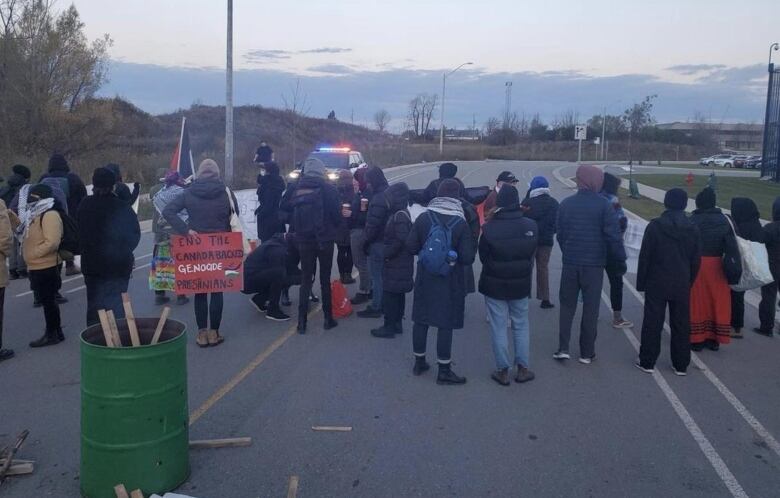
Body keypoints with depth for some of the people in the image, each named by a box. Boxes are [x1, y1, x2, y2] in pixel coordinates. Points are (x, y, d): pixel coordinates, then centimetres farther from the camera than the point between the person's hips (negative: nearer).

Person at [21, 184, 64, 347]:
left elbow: (52, 242, -24)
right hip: (37, 267, 10)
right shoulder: (35, 215, 15)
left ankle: (52, 334, 5)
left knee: (47, 300, -3)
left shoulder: (50, 215, -17)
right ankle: (55, 331, 23)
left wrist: (32, 254, -19)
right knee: (47, 300, 15)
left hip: (46, 267, -10)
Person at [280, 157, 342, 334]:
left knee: (306, 279, 10)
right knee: (325, 279, 10)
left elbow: (285, 206, 1)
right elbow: (337, 215, -10)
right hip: (324, 238, -2)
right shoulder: (328, 189, -10)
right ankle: (328, 319, 15)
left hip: (303, 239, 2)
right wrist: (333, 226, 9)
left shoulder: (297, 187, -2)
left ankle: (302, 321, 5)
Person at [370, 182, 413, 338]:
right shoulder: (402, 214, 11)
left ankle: (389, 327, 3)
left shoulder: (399, 216, -20)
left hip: (396, 265, -10)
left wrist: (386, 253, -16)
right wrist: (387, 252, 11)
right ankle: (397, 324, 27)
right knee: (398, 295, 17)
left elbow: (400, 241, -25)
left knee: (389, 295, -4)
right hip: (401, 263, 10)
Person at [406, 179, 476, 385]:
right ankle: (444, 371, 10)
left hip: (425, 278, 3)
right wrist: (454, 255, 6)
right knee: (446, 323, 3)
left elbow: (411, 247, -3)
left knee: (421, 319, 14)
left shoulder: (423, 219, -7)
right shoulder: (461, 224, -13)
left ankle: (419, 362, 28)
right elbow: (468, 258, -15)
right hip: (450, 281, -3)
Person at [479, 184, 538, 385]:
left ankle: (503, 371, 13)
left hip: (494, 285, -2)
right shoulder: (531, 226, -10)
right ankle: (523, 368, 20)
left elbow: (483, 257, -6)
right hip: (521, 285, 3)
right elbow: (531, 255, 2)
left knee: (499, 328, 7)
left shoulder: (490, 228, -18)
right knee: (521, 326, 16)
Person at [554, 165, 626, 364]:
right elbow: (613, 236, -12)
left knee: (567, 306, 14)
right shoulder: (603, 205, -9)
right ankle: (587, 353, 14)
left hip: (570, 263, 2)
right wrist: (621, 260, -2)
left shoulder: (566, 204, 0)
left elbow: (560, 234, 6)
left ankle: (563, 348, 8)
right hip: (594, 265, -2)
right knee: (590, 309, 8)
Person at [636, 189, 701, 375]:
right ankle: (681, 365, 17)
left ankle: (647, 362, 10)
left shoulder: (655, 226, -10)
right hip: (682, 285, 3)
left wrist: (641, 282, -1)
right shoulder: (692, 229, 0)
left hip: (657, 283, -3)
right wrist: (689, 282, 15)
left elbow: (645, 256, -8)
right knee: (681, 325, 10)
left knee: (652, 323, 4)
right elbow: (696, 260, 6)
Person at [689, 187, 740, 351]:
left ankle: (697, 339, 11)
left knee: (698, 301, 5)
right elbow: (732, 246, -2)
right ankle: (714, 339, 19)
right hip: (716, 265, 3)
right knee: (718, 300, 12)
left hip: (696, 264, -3)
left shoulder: (693, 221, -10)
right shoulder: (723, 220, 0)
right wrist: (735, 268, 2)